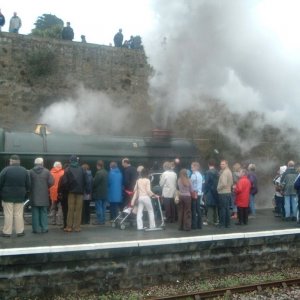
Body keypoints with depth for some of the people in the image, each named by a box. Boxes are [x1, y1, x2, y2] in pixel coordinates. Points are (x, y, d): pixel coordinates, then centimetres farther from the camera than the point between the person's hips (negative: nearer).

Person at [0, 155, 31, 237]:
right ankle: (20, 231, 10)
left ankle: (7, 232, 6)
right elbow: (28, 185, 7)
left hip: (7, 196, -3)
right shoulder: (24, 171, 4)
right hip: (20, 196, 3)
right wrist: (25, 194, 16)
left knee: (8, 214, 1)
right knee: (19, 214, 7)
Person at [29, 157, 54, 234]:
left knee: (35, 213, 5)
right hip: (44, 196, 0)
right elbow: (51, 182, -7)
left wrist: (31, 189, 14)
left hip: (34, 196, 0)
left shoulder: (31, 172, -3)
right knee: (44, 212, 8)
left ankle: (36, 228, 4)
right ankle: (44, 228, 8)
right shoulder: (46, 171, -2)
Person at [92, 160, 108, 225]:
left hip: (98, 193, -8)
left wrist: (92, 190, 1)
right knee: (103, 207, 12)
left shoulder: (99, 173, -18)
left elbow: (94, 183, -15)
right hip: (105, 193, 8)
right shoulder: (106, 172, 9)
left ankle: (99, 220, 1)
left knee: (98, 207, -2)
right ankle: (103, 220, 17)